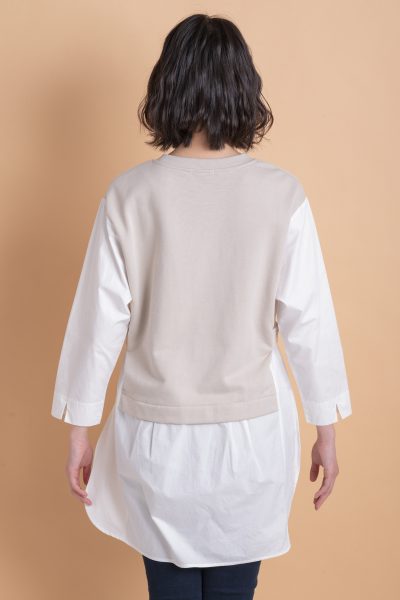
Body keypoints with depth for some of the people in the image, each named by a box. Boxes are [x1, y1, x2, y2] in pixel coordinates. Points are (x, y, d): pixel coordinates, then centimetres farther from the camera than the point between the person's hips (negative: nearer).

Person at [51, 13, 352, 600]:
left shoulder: (131, 193, -11)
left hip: (158, 431, 0)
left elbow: (100, 319, -7)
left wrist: (81, 429, 5)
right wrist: (326, 430, 5)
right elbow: (308, 321, -7)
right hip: (251, 431, 0)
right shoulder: (282, 193, -11)